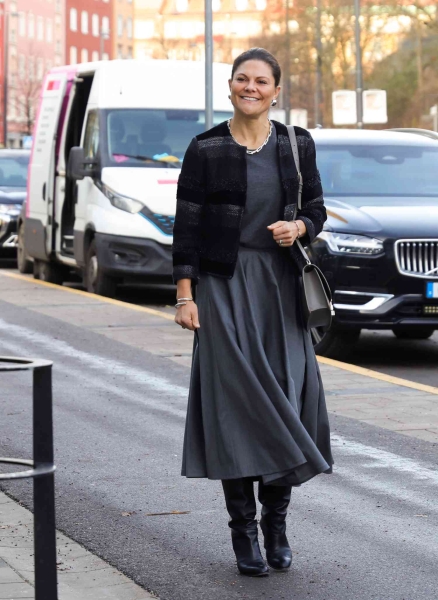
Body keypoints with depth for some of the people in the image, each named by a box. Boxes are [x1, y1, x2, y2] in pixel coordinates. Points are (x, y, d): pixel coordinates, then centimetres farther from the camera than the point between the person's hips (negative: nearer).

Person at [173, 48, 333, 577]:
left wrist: (299, 227, -9)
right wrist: (184, 295, -7)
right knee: (236, 400, -6)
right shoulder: (206, 149, -1)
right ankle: (244, 532, 0)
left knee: (286, 397, 0)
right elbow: (186, 225, -1)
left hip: (280, 284, 3)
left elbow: (316, 209, 14)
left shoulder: (296, 145, 6)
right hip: (224, 285, -3)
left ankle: (276, 523, 13)